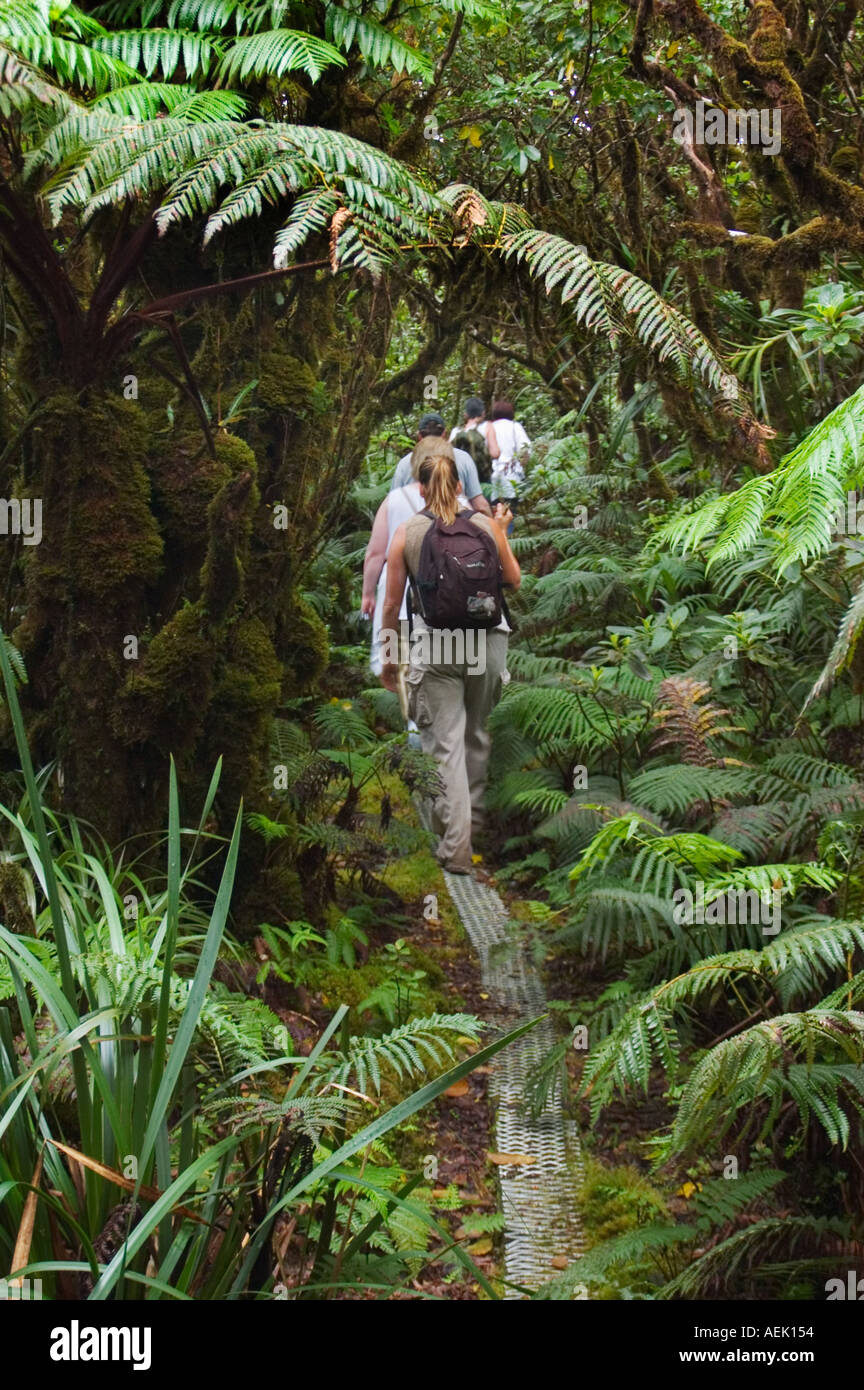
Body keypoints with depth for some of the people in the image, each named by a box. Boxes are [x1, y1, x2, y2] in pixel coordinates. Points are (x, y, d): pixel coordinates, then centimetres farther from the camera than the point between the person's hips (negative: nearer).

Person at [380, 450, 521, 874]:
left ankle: (456, 846, -4)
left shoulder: (406, 532, 0)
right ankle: (473, 814, 37)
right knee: (477, 732, 21)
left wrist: (388, 658, 13)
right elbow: (514, 581, 14)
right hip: (487, 641, 2)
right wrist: (502, 533, 26)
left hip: (436, 647, -2)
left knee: (446, 743, 0)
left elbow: (392, 604, 1)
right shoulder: (484, 525, 3)